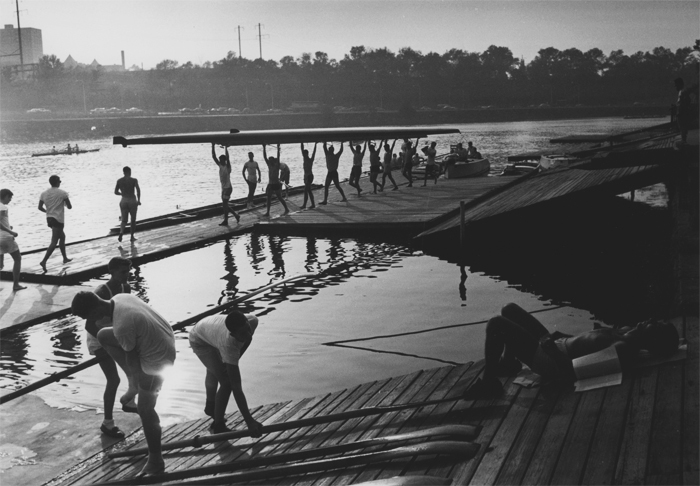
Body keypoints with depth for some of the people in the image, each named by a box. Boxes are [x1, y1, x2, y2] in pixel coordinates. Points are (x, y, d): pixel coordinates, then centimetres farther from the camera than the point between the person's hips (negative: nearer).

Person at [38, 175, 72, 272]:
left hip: (49, 219, 7)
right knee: (54, 242, -8)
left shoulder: (44, 193, 5)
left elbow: (40, 207, 3)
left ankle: (65, 258, 33)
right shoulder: (62, 193, -11)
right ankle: (44, 261, -20)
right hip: (58, 219, -7)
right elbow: (69, 207, -7)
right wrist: (65, 204, 15)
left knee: (62, 236, 25)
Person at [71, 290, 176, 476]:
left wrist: (136, 376, 3)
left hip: (157, 360, -9)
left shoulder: (122, 326, -32)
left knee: (145, 411, 5)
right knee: (103, 335, 11)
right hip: (164, 338, 9)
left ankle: (155, 462, 21)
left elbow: (131, 356, -17)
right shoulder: (119, 297, -7)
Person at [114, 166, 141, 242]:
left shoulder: (119, 181, 5)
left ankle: (121, 233, -22)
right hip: (132, 201, -2)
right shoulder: (134, 180, -6)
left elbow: (116, 192, 9)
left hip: (123, 201, 3)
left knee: (124, 220, 7)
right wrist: (139, 200, -8)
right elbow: (138, 190, -18)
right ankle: (132, 237, 21)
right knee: (133, 220, 16)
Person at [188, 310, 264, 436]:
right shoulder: (228, 344, -48)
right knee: (227, 383, -17)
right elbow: (236, 387, -46)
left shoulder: (252, 320, -36)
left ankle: (210, 407, 59)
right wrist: (249, 421, -47)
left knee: (213, 370, 32)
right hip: (200, 339, -7)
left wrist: (235, 360, -8)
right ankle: (218, 426, 2)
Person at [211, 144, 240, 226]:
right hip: (223, 188, 8)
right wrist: (213, 146, -2)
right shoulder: (220, 166, 7)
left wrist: (226, 148, -27)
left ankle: (225, 221, -3)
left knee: (224, 204, -8)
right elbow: (214, 157, 5)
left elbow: (227, 158, -27)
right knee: (225, 205, 11)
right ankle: (236, 215, 23)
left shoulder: (227, 166, -11)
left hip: (228, 188, -8)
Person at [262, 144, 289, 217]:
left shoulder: (277, 166, -7)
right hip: (270, 184, 6)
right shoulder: (269, 165, 6)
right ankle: (268, 212, 2)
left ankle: (286, 209, 17)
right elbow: (265, 157, 4)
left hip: (276, 184, -6)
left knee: (279, 198, 2)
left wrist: (278, 148, -21)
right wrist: (264, 148, -2)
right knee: (268, 198, 1)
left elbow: (278, 157, -17)